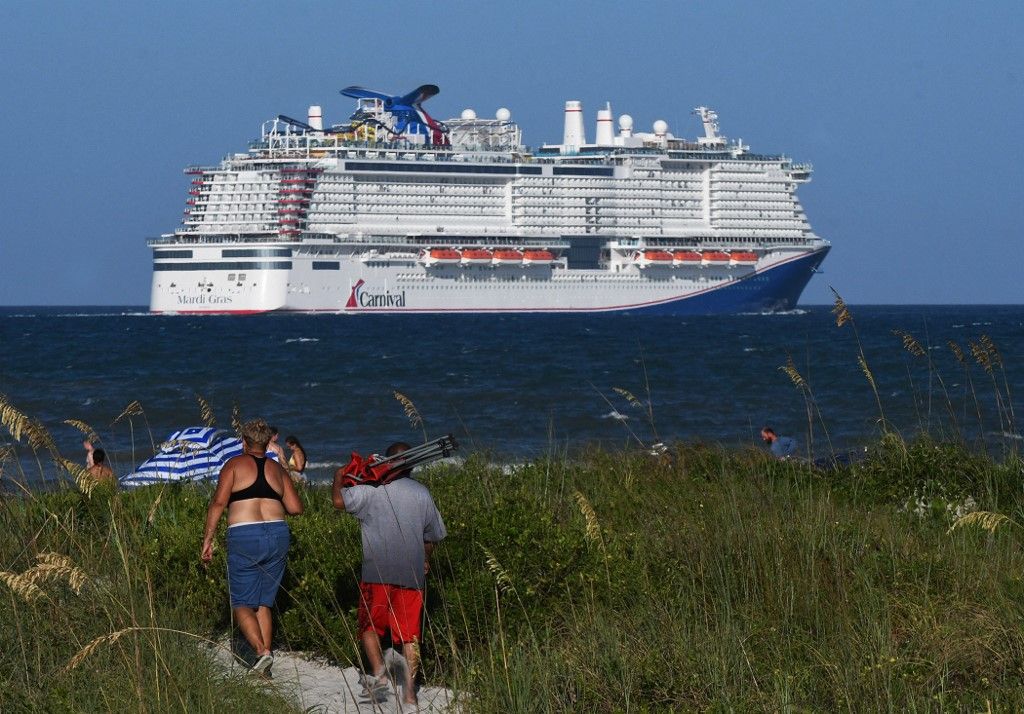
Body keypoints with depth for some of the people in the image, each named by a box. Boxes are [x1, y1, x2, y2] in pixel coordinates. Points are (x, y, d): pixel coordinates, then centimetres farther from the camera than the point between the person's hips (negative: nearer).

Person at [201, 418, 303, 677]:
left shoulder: (235, 465, 2)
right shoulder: (277, 470, 14)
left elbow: (218, 502, -7)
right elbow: (295, 508, 10)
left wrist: (207, 540, -5)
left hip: (244, 538, -4)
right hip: (278, 535, 4)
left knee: (242, 605, 1)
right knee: (264, 604, 13)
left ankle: (261, 651, -20)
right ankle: (265, 658, 6)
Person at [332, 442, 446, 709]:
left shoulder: (373, 489, -4)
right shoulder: (422, 493, 9)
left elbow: (339, 501, -8)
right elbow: (433, 535, 18)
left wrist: (339, 479, 13)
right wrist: (425, 560, 36)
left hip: (378, 573, -3)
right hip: (412, 574, 3)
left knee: (370, 626, 10)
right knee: (409, 633, 5)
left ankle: (378, 673, -11)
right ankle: (409, 690, -1)